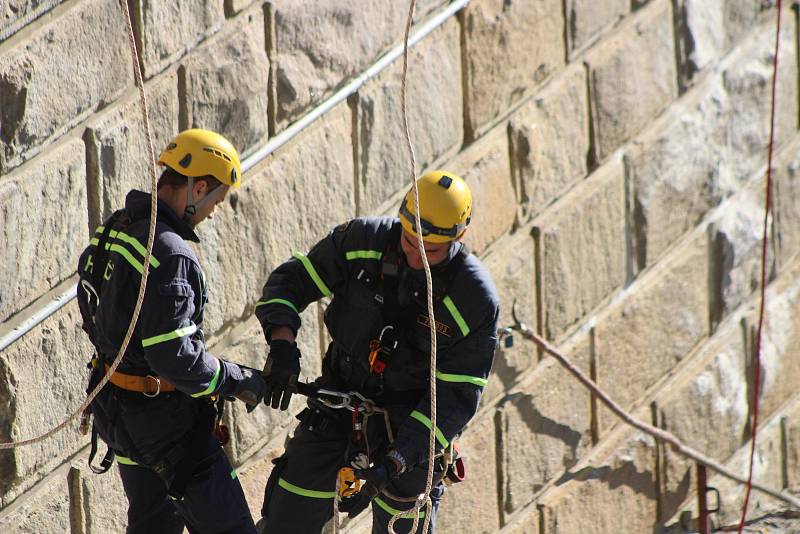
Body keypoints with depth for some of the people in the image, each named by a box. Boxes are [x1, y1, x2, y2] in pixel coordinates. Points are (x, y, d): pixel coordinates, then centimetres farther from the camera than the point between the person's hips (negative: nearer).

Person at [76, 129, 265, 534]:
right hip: (164, 418, -10)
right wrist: (238, 381, -16)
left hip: (114, 409, 10)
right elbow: (175, 358, -29)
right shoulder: (168, 253, -27)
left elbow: (92, 312, 15)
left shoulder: (113, 230, 3)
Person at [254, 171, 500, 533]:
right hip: (338, 408, 2)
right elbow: (290, 279, -2)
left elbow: (456, 396, -17)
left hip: (410, 426, -2)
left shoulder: (476, 302, -18)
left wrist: (398, 458, -25)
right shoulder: (362, 241, -11)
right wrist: (282, 342, -21)